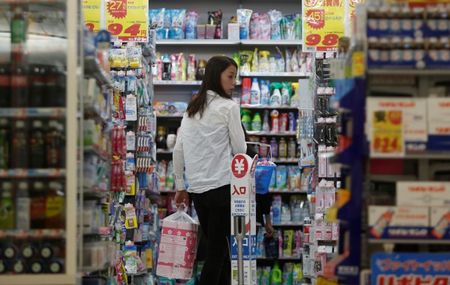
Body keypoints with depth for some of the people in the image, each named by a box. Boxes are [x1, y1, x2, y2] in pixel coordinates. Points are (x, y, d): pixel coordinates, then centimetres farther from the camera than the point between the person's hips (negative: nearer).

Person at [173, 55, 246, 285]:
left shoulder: (192, 108, 13)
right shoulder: (228, 106, -6)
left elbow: (178, 150, 11)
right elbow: (239, 148, -4)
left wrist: (180, 186, 16)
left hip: (197, 188, 6)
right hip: (221, 186, -6)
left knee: (216, 248, 14)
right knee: (217, 251, -1)